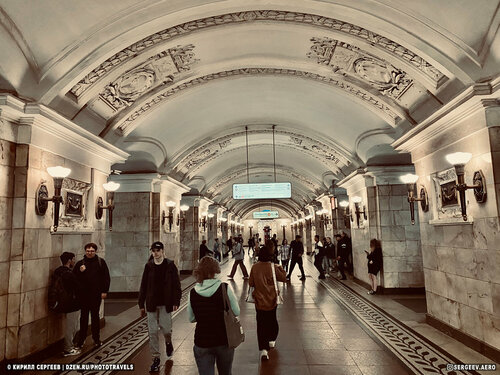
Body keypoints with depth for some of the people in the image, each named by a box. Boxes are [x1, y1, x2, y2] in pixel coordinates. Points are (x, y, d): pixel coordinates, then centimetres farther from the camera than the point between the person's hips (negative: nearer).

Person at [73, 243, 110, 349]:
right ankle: (81, 339, 19)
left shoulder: (101, 262, 1)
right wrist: (80, 271, -14)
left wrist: (104, 291, -4)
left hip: (96, 294, -1)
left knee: (95, 316, 9)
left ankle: (96, 339, 21)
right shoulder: (80, 263, 5)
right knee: (84, 316, 7)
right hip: (83, 295, 1)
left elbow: (106, 277, 2)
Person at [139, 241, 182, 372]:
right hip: (151, 304, 2)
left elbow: (176, 285, -3)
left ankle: (168, 342, 35)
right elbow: (143, 286, 6)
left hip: (165, 304, -2)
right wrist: (141, 305, 5)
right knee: (152, 332, 5)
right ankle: (156, 358, 19)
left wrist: (176, 302, -10)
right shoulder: (149, 266, 2)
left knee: (166, 329, 0)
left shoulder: (170, 265, -4)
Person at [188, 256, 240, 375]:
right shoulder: (225, 288, -14)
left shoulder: (192, 293, -9)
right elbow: (236, 312, -6)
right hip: (224, 340, 0)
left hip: (202, 343, 0)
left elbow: (191, 319, 3)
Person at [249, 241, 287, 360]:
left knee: (261, 323, 4)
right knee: (272, 320, 23)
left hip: (259, 300, 0)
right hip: (272, 299, 0)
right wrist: (280, 268, 9)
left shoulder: (254, 267, -8)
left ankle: (263, 349, -4)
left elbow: (251, 283, 0)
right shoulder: (273, 267, -13)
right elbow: (283, 278, -3)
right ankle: (272, 340, 40)